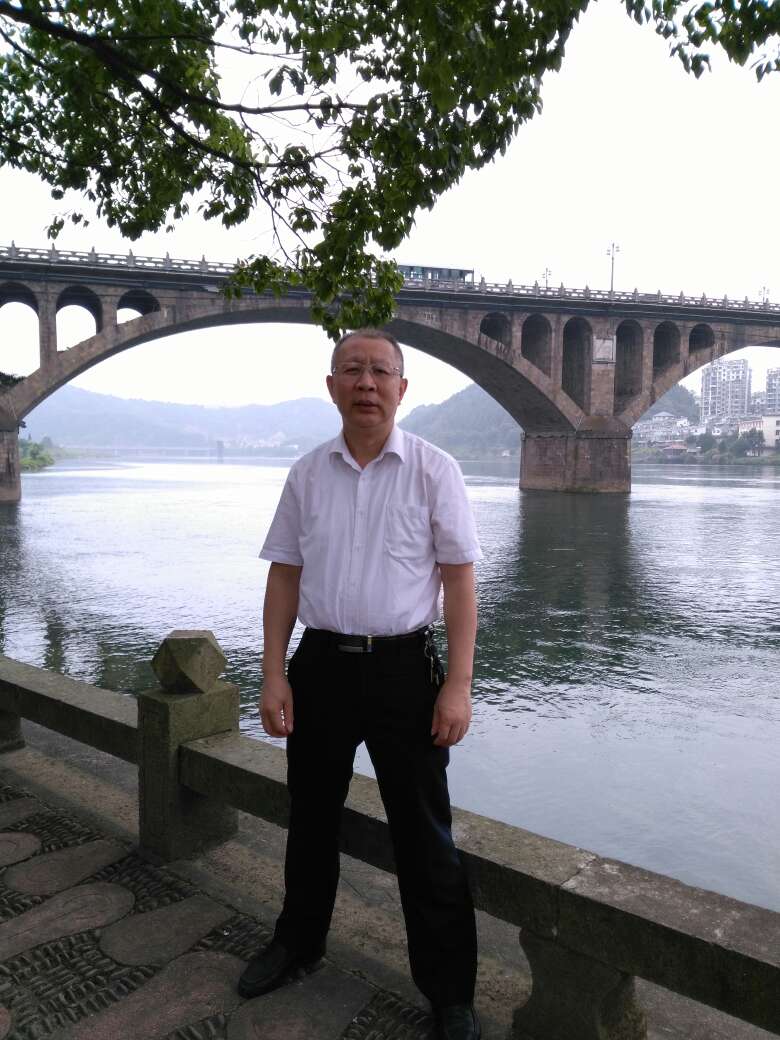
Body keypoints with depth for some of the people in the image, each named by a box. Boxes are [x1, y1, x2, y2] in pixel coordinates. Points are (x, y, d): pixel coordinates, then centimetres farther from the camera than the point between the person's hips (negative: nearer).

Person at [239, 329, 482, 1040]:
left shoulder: (434, 471, -5)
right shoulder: (307, 474, 4)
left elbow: (460, 583, -6)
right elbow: (284, 578, 6)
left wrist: (458, 686, -11)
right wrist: (274, 675, 0)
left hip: (403, 667, -3)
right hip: (320, 664, 4)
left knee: (424, 833, 6)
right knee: (311, 818, 20)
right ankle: (298, 944, 45)